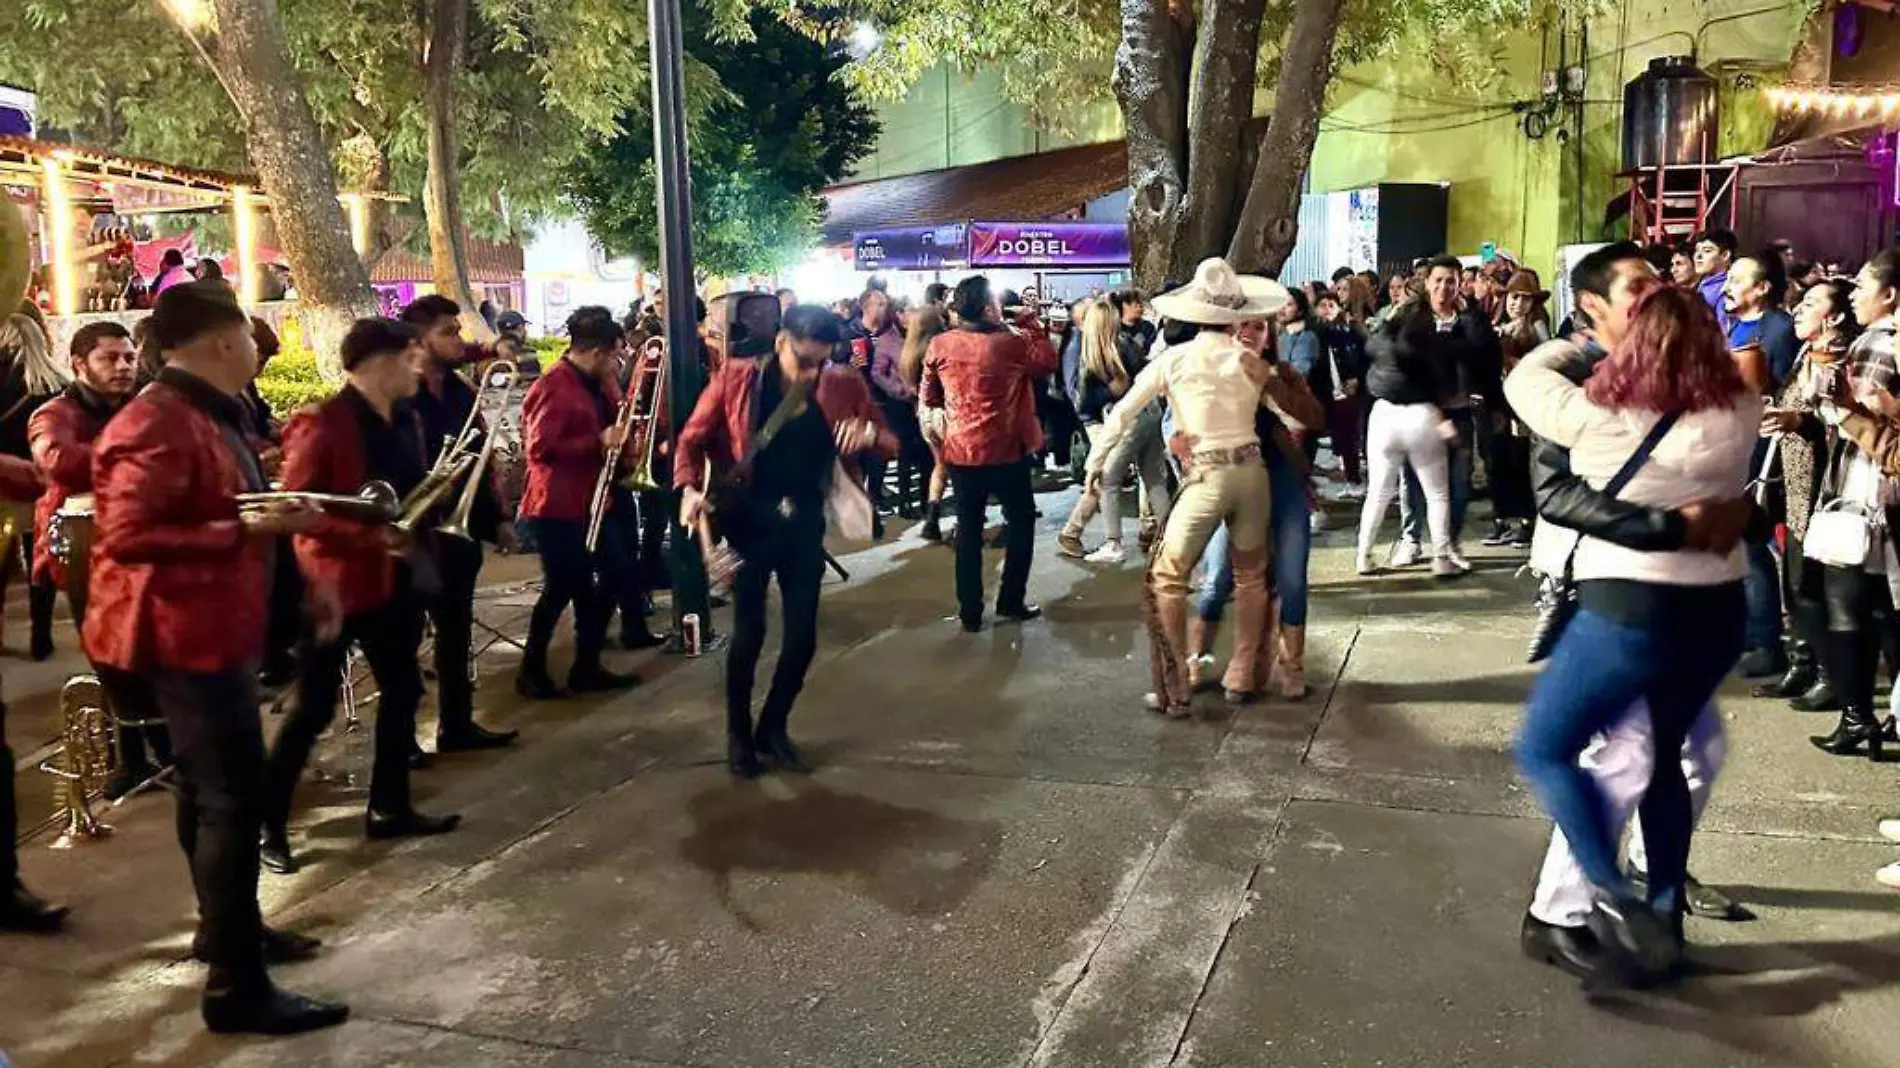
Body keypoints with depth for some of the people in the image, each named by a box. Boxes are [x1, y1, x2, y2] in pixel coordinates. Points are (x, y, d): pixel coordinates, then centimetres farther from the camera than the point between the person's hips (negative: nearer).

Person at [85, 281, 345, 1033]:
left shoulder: (204, 416, 14)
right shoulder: (157, 425, -20)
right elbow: (125, 537, -27)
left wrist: (274, 515, 8)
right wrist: (247, 530, -26)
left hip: (212, 627, 11)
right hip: (184, 633, -11)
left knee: (212, 788, 21)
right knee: (233, 796, -9)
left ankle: (226, 927, 36)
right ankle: (237, 987, -2)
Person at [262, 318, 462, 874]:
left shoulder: (404, 419, 10)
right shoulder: (322, 424, -15)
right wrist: (371, 535, -26)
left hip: (397, 577, 8)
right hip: (340, 582, -8)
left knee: (402, 690, 13)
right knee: (315, 707, -2)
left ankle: (389, 807, 27)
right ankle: (269, 823, 11)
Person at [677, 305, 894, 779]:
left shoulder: (843, 385, -1)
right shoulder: (735, 379, -6)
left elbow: (891, 441, 3)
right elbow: (693, 438, 1)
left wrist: (868, 433, -20)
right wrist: (690, 488, -17)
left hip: (805, 524, 3)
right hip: (748, 521, -3)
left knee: (803, 636, 5)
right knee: (749, 631, -3)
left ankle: (773, 728, 27)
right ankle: (738, 735, 19)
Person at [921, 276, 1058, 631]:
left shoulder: (940, 345, -6)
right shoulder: (1012, 343, -14)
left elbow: (930, 397, 4)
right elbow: (1049, 361, 3)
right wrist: (1031, 323, 8)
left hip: (960, 452, 3)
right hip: (1006, 451, -3)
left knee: (969, 529, 11)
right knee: (1021, 522, 16)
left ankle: (970, 612, 13)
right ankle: (1011, 602, 17)